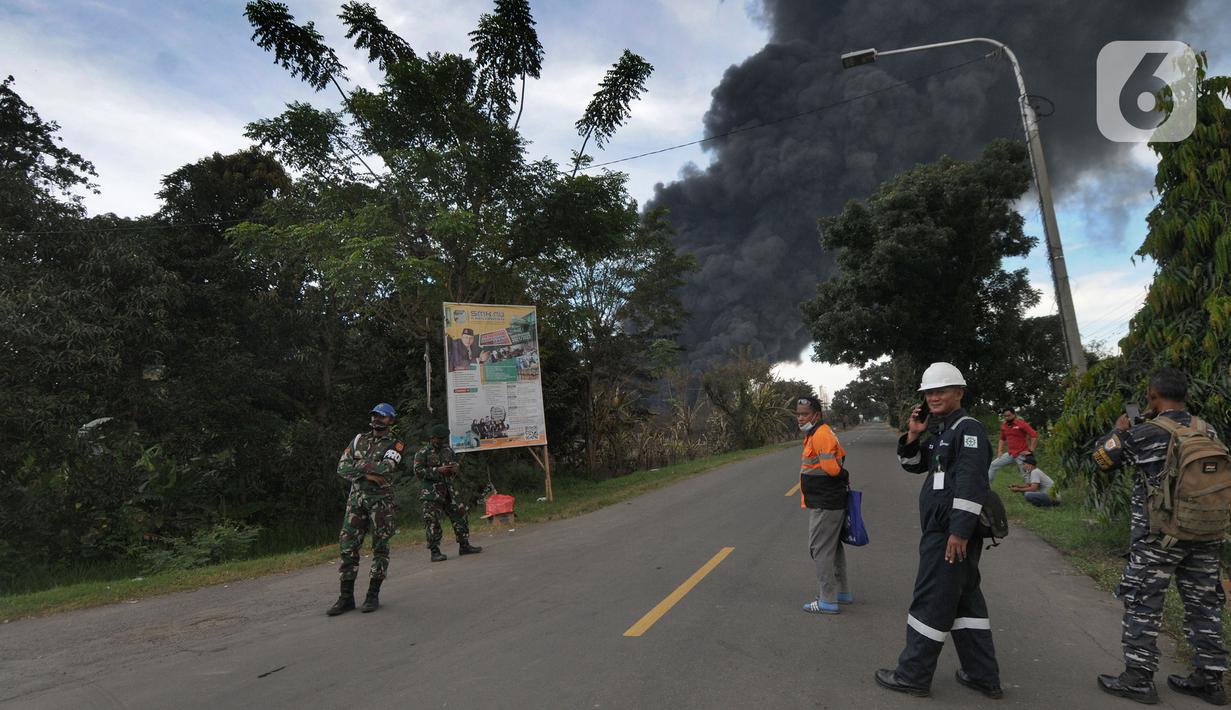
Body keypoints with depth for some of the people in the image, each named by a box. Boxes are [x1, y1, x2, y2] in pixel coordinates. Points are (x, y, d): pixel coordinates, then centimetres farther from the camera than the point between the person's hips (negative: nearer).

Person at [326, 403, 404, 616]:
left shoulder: (395, 445, 0)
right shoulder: (359, 439, 12)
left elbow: (385, 467, -19)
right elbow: (342, 467, 3)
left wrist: (359, 464, -9)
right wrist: (367, 474, -11)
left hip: (381, 500, -4)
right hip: (356, 498, 4)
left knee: (380, 547, 1)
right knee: (347, 547, 3)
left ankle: (373, 595, 11)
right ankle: (346, 597, 11)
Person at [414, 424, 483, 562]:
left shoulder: (448, 450, 12)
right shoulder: (422, 453, -4)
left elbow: (457, 462, 24)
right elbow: (418, 471, -13)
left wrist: (456, 467, 0)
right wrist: (437, 470, -20)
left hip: (450, 490, 6)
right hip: (433, 493, -6)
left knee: (461, 514, 7)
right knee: (433, 521, -5)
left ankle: (464, 545, 19)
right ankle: (435, 552, 3)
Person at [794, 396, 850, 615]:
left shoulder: (821, 434, -20)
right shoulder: (818, 433, 13)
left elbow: (832, 469, -24)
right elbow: (840, 454, 22)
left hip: (824, 505, -11)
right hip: (831, 502, 11)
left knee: (821, 549, -4)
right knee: (833, 547, 19)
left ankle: (828, 601, 3)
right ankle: (842, 592, 32)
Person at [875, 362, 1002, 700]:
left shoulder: (968, 428, -14)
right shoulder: (941, 431, 16)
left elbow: (972, 482, -23)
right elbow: (913, 464, 21)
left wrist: (960, 531, -26)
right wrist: (913, 436, 3)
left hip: (952, 531, -10)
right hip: (942, 529, 10)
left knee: (931, 601, -1)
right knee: (964, 598, 15)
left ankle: (913, 675, 9)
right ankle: (983, 675, 25)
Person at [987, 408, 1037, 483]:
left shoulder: (1021, 424, -12)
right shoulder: (1004, 425, 7)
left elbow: (1034, 435, -18)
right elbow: (1002, 439, 21)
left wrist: (1030, 450, -16)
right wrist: (1000, 451, 11)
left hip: (1021, 455, -6)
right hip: (1010, 454, 6)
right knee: (992, 466, 2)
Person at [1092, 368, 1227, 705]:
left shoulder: (1143, 433, -13)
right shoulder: (1209, 431, 3)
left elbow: (1101, 457, -2)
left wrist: (1118, 430, 16)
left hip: (1159, 535, -6)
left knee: (1142, 603, 3)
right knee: (1203, 604, 15)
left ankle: (1138, 679, 8)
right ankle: (1210, 680, 24)